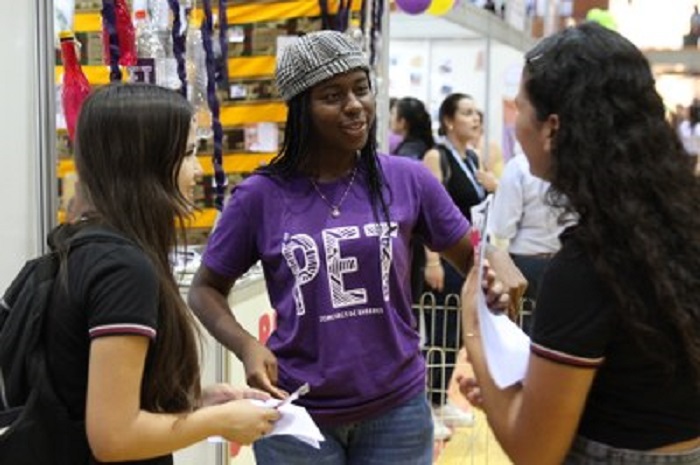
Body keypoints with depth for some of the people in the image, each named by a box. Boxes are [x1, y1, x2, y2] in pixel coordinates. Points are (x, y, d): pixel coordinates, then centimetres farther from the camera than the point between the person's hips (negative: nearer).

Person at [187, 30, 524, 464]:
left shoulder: (407, 180, -4)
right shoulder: (261, 196, -7)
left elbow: (471, 256, 6)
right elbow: (206, 289, 4)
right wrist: (246, 345, -13)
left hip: (397, 408, 2)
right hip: (297, 413, -1)